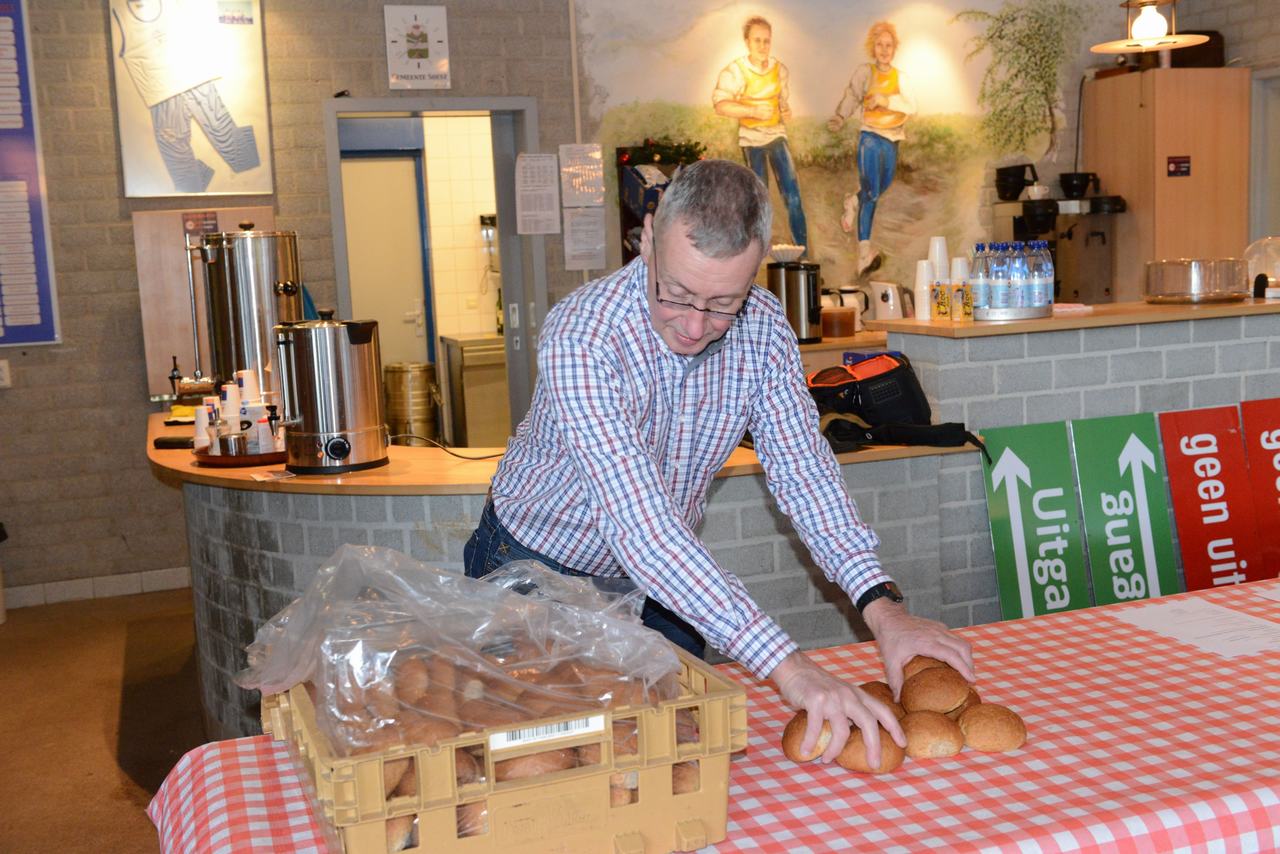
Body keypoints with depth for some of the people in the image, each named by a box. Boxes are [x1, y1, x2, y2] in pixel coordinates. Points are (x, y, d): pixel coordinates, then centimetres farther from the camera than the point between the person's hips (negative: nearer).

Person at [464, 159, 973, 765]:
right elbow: (640, 523, -44)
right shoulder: (580, 337, -35)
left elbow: (802, 470, -15)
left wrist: (881, 606, -31)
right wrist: (787, 667, -51)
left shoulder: (763, 329, -16)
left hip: (662, 578, 4)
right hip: (538, 568, -4)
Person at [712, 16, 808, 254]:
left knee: (792, 194, -5)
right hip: (751, 139, -3)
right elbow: (720, 105, -22)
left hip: (777, 135, 3)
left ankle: (801, 250, 2)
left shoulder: (780, 69, 2)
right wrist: (753, 111, -30)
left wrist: (786, 111, -5)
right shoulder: (734, 71, -12)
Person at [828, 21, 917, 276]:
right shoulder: (864, 72, -4)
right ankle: (864, 252, -14)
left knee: (882, 188, 16)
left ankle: (853, 203, 46)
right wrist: (839, 118, -37)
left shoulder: (898, 76, 9)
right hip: (871, 138, -6)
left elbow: (912, 107, -3)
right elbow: (851, 98, -18)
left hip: (892, 140, 6)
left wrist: (886, 101, -19)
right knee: (871, 194, -12)